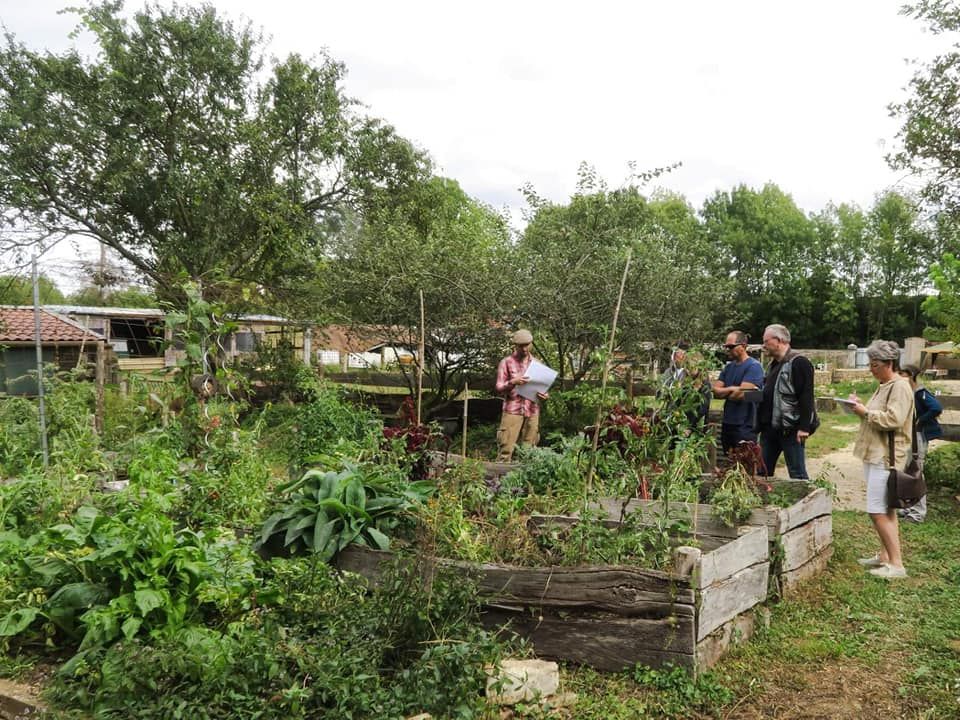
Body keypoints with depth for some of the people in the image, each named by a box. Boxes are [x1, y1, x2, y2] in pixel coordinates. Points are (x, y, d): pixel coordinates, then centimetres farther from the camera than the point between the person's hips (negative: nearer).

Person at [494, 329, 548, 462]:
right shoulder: (506, 362, 3)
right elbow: (499, 389, 0)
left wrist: (543, 395, -2)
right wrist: (513, 382, -19)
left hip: (532, 412, 4)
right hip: (512, 411, -3)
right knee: (505, 449, -9)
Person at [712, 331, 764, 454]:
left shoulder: (754, 366, -10)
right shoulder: (728, 366, 14)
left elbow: (741, 395, -19)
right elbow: (715, 390, 5)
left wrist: (724, 392, -1)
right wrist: (732, 389, -11)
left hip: (745, 427, -7)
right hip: (727, 424, 7)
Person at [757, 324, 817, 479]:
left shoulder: (799, 363, -12)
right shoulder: (773, 364, 17)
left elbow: (806, 397, -18)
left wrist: (804, 427, -22)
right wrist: (761, 423, 19)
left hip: (790, 430, -9)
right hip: (770, 428, 9)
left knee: (797, 474, -3)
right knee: (762, 472, 12)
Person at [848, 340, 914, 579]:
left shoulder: (900, 387, -13)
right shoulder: (884, 386, 17)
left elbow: (893, 419, -24)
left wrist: (866, 412, -14)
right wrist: (861, 407, 9)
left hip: (885, 458, -10)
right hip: (875, 454, 10)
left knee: (878, 511, -11)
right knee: (886, 510, 15)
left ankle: (896, 564, -6)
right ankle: (885, 556, 22)